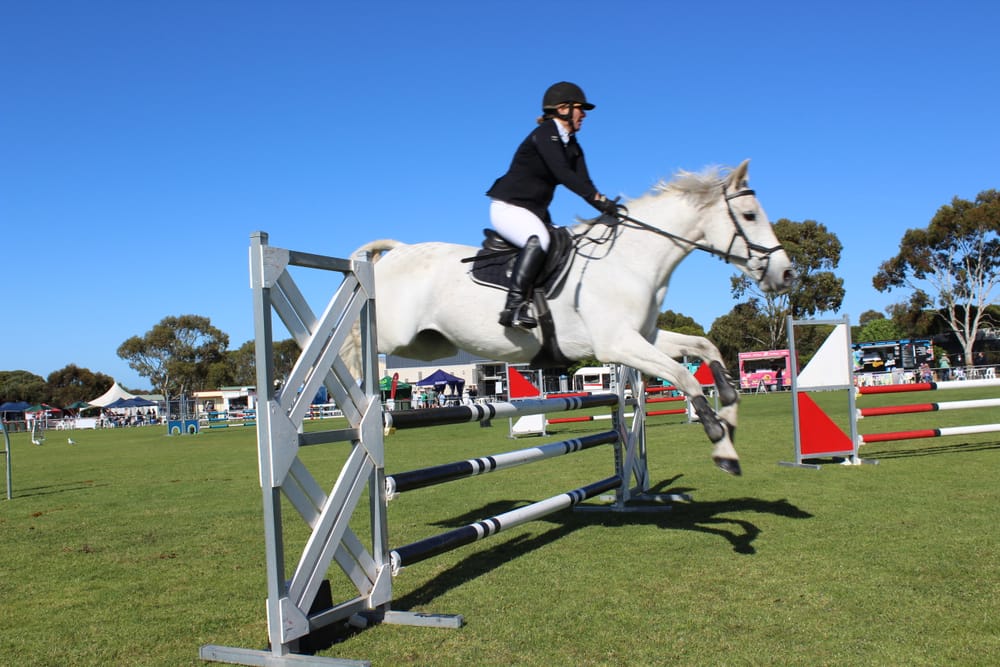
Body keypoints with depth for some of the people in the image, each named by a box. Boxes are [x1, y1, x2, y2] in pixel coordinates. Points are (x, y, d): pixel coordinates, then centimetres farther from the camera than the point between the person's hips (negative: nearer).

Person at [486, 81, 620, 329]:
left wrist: (607, 207, -16)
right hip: (508, 207, -10)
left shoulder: (573, 147, 12)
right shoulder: (544, 135, -14)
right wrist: (599, 199, -34)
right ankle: (514, 306, -40)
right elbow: (562, 173, -27)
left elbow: (583, 182, 1)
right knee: (539, 239, -35)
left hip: (536, 212, 10)